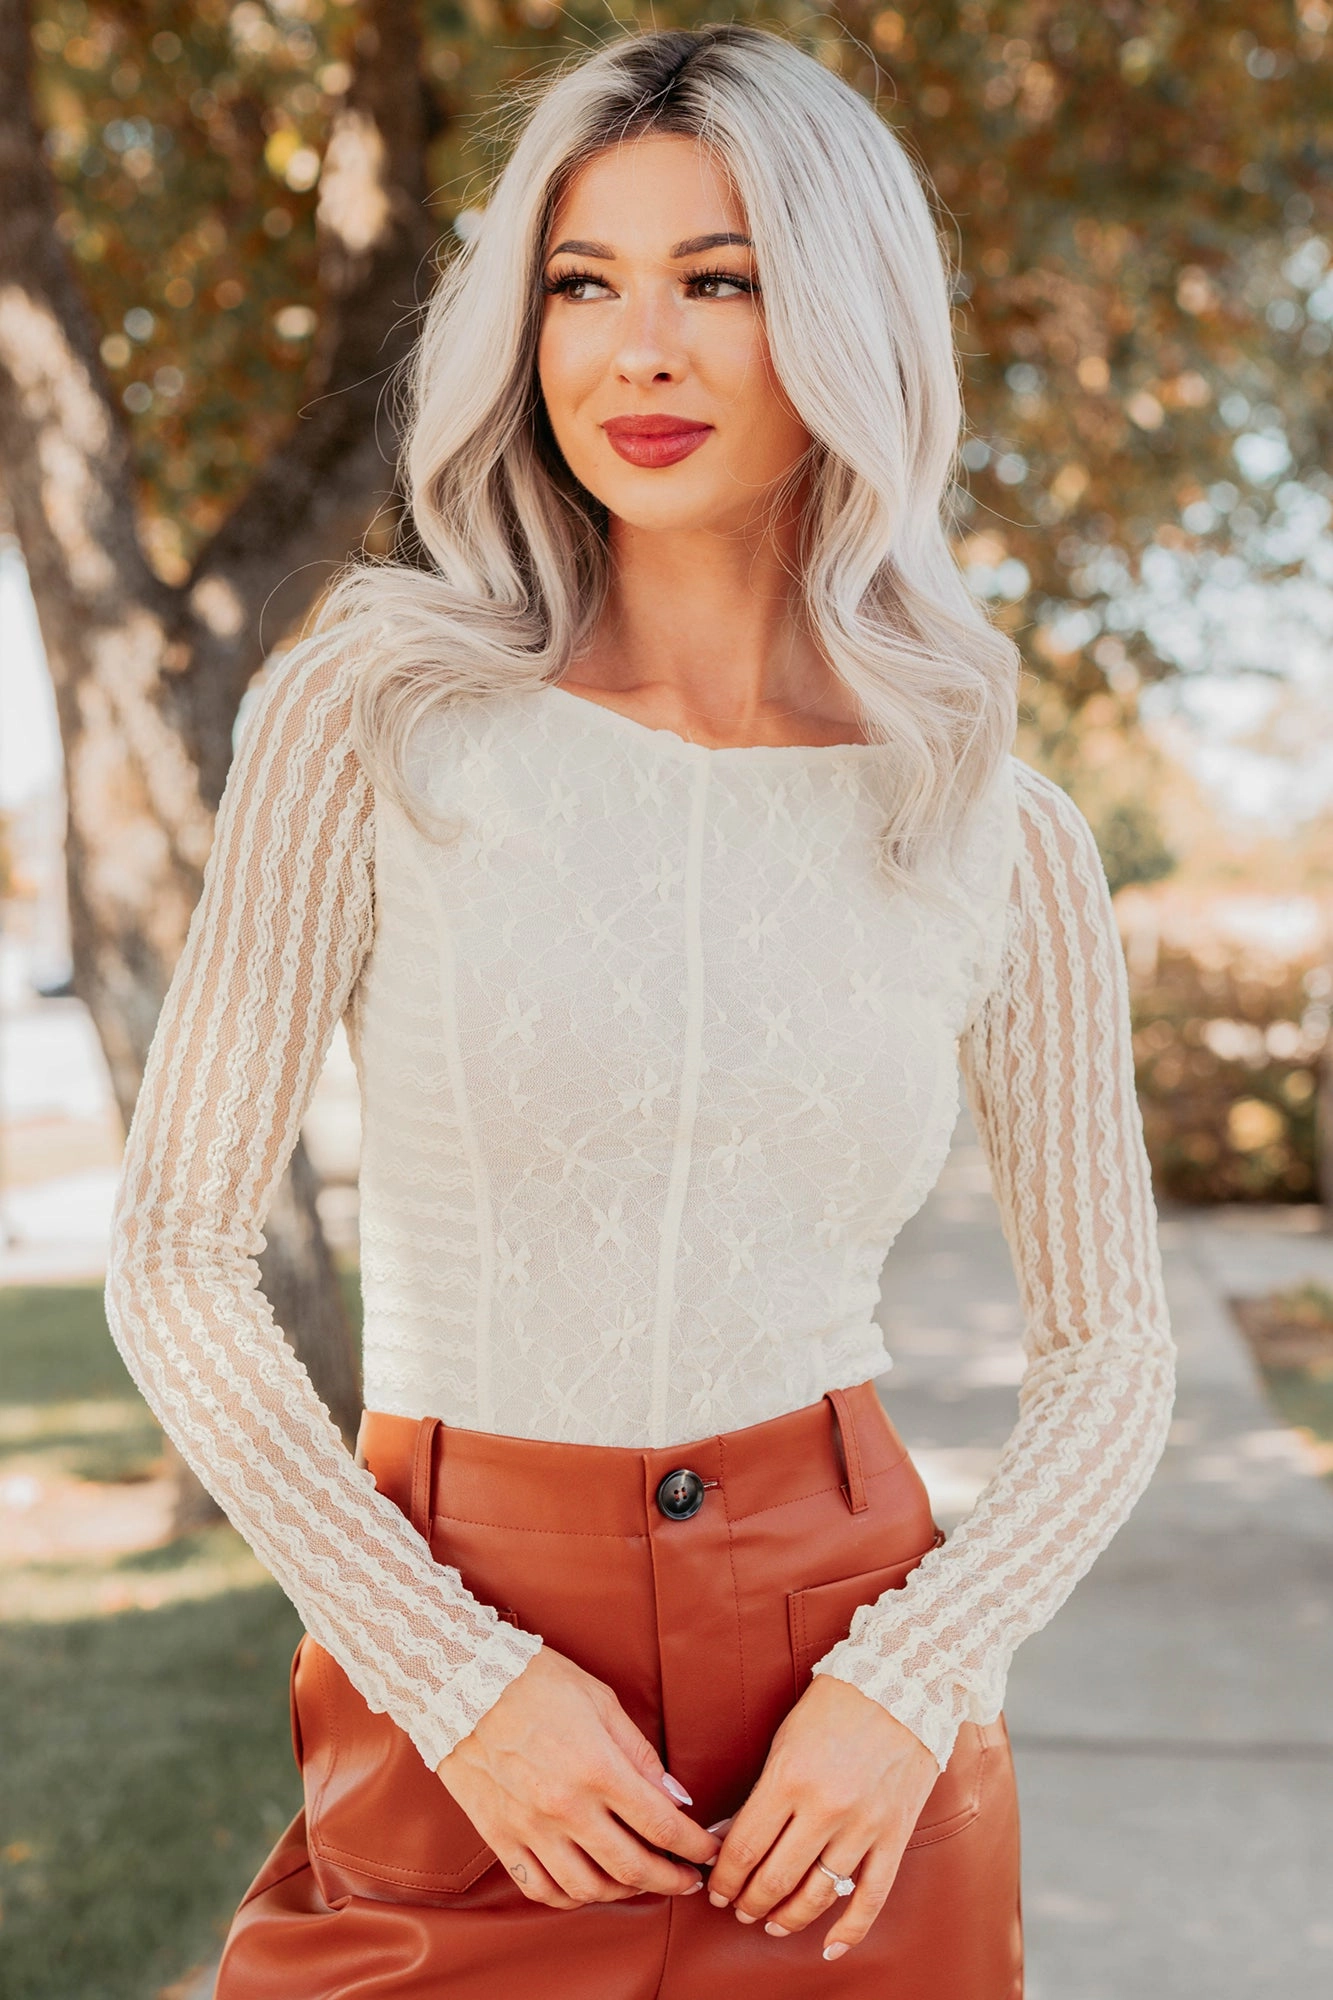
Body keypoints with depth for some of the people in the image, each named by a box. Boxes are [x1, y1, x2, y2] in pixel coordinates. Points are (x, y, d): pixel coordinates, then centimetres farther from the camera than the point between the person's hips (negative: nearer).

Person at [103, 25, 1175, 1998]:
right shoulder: (372, 717, -7)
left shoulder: (1003, 845, -2)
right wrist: (462, 1680, -12)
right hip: (452, 1662, -1)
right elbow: (177, 1255, -7)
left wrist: (914, 1683, -9)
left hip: (852, 1717, 2)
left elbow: (1113, 1341, 5)